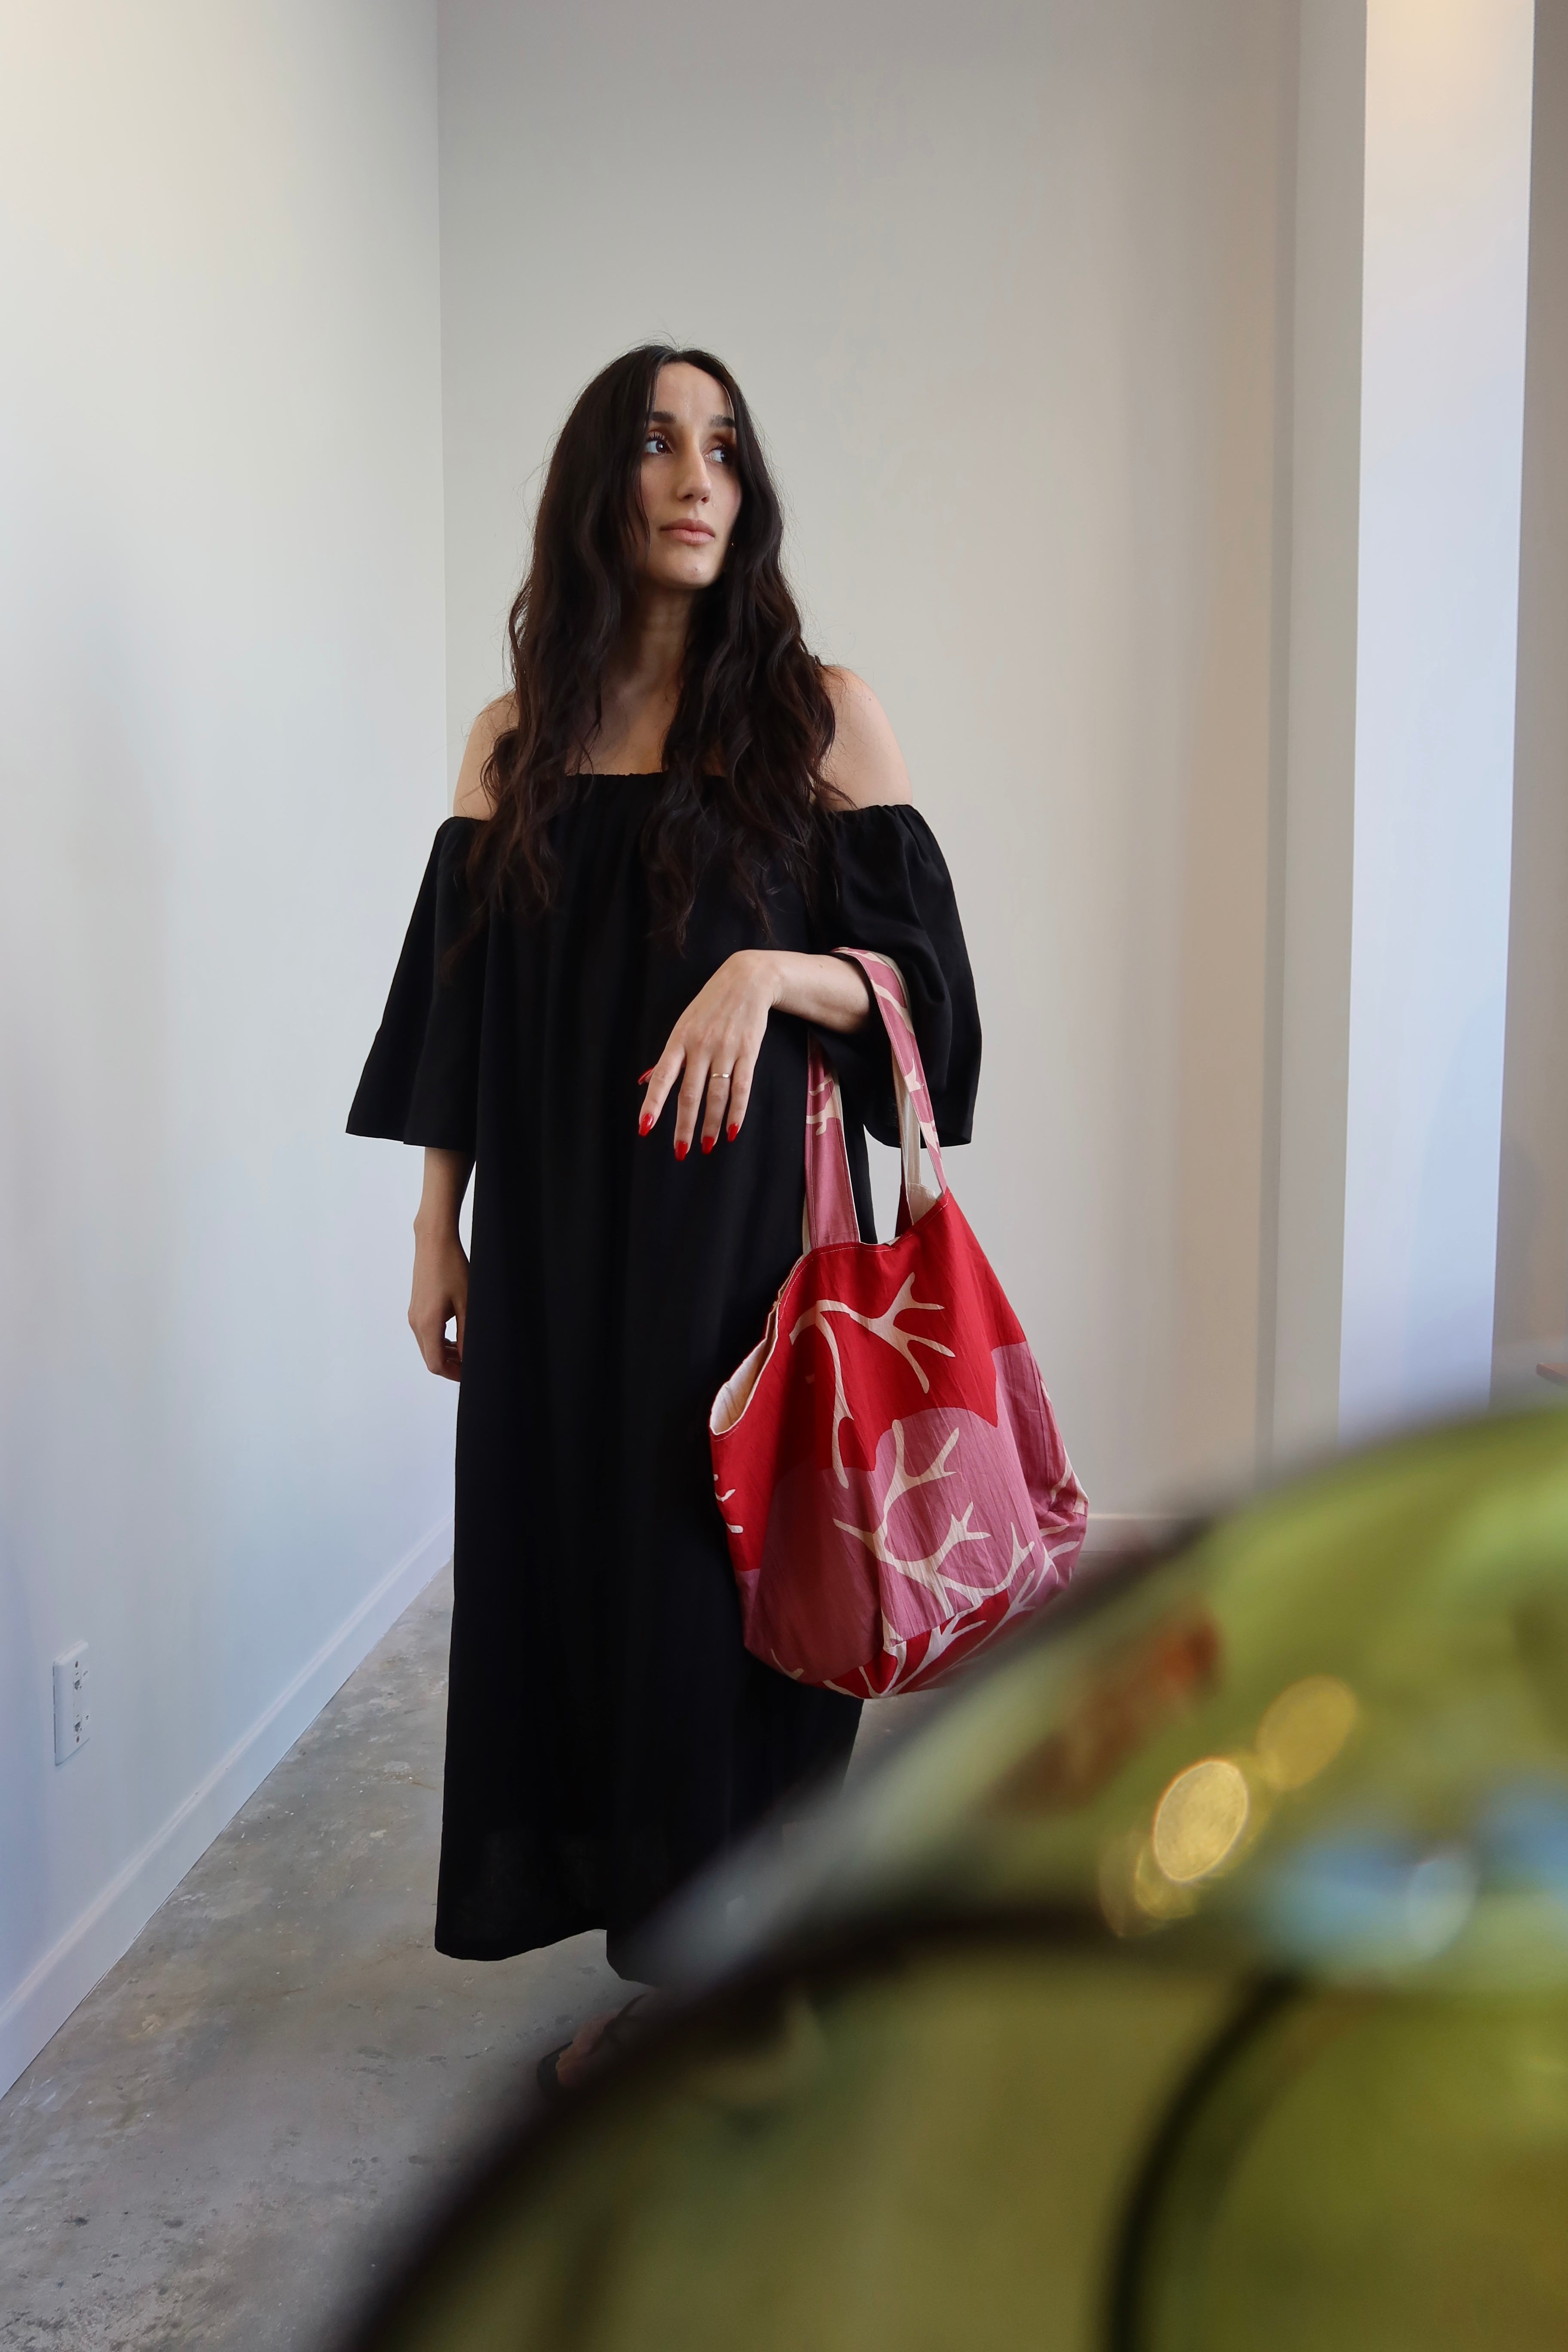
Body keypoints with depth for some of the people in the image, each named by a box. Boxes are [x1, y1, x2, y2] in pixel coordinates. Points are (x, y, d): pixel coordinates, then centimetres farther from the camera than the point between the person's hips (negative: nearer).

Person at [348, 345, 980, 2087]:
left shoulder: (817, 712, 0)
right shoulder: (517, 741, 8)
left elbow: (917, 972, -3)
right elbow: (464, 1008, 9)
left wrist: (771, 971, -22)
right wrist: (436, 1234, 7)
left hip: (750, 1224, -3)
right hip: (559, 1239, 3)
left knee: (737, 1574, 2)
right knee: (575, 1563, 8)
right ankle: (648, 1960, 27)